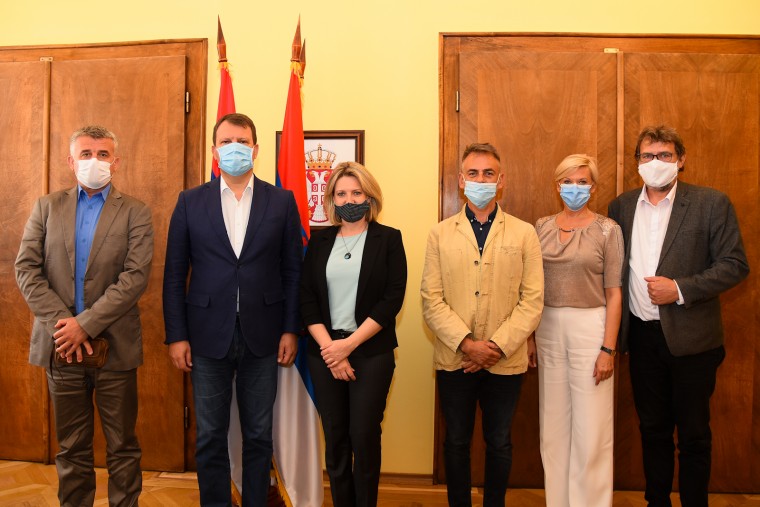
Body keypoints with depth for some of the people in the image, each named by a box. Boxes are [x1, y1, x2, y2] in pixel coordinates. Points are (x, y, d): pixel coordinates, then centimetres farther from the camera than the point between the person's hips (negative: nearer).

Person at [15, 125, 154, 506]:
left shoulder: (135, 213, 0)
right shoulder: (47, 207, 9)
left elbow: (135, 277, -10)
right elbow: (26, 268, 1)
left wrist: (85, 324, -15)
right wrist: (61, 323, -10)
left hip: (113, 345, -2)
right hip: (61, 345, 2)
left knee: (122, 446, 7)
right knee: (71, 448, 13)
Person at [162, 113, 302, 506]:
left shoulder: (282, 201, 2)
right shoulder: (190, 202, 3)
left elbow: (293, 270, 2)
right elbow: (174, 274, 2)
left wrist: (290, 329, -2)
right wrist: (176, 335, -2)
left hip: (262, 336, 0)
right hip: (208, 335, 1)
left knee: (259, 435, 12)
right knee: (210, 438, 11)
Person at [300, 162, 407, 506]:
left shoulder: (388, 239, 0)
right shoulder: (320, 240, 9)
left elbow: (392, 299, -7)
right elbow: (307, 297, 3)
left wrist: (348, 345, -12)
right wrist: (329, 347, -9)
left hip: (371, 352, -2)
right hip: (325, 350, 3)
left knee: (364, 436, -1)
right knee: (335, 437, 7)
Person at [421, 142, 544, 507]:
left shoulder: (524, 234, 2)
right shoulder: (440, 234, 3)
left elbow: (532, 300, -4)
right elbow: (432, 300, -4)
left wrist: (498, 346, -14)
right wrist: (467, 344, -15)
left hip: (505, 361, 0)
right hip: (454, 359, 0)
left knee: (499, 443, 14)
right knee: (456, 442, 13)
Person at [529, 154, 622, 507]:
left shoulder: (607, 229, -3)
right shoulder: (542, 227, 6)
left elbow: (614, 293, -5)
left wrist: (608, 348, -9)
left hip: (590, 328, -3)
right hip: (549, 329, 3)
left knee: (591, 428, 2)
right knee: (553, 425, 12)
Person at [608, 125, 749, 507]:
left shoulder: (711, 203, -5)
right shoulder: (621, 206, 5)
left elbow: (735, 264, -7)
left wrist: (681, 289, -18)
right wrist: (614, 328, -1)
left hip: (690, 336, -3)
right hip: (642, 335, 3)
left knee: (693, 433, 9)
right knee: (652, 428, 16)